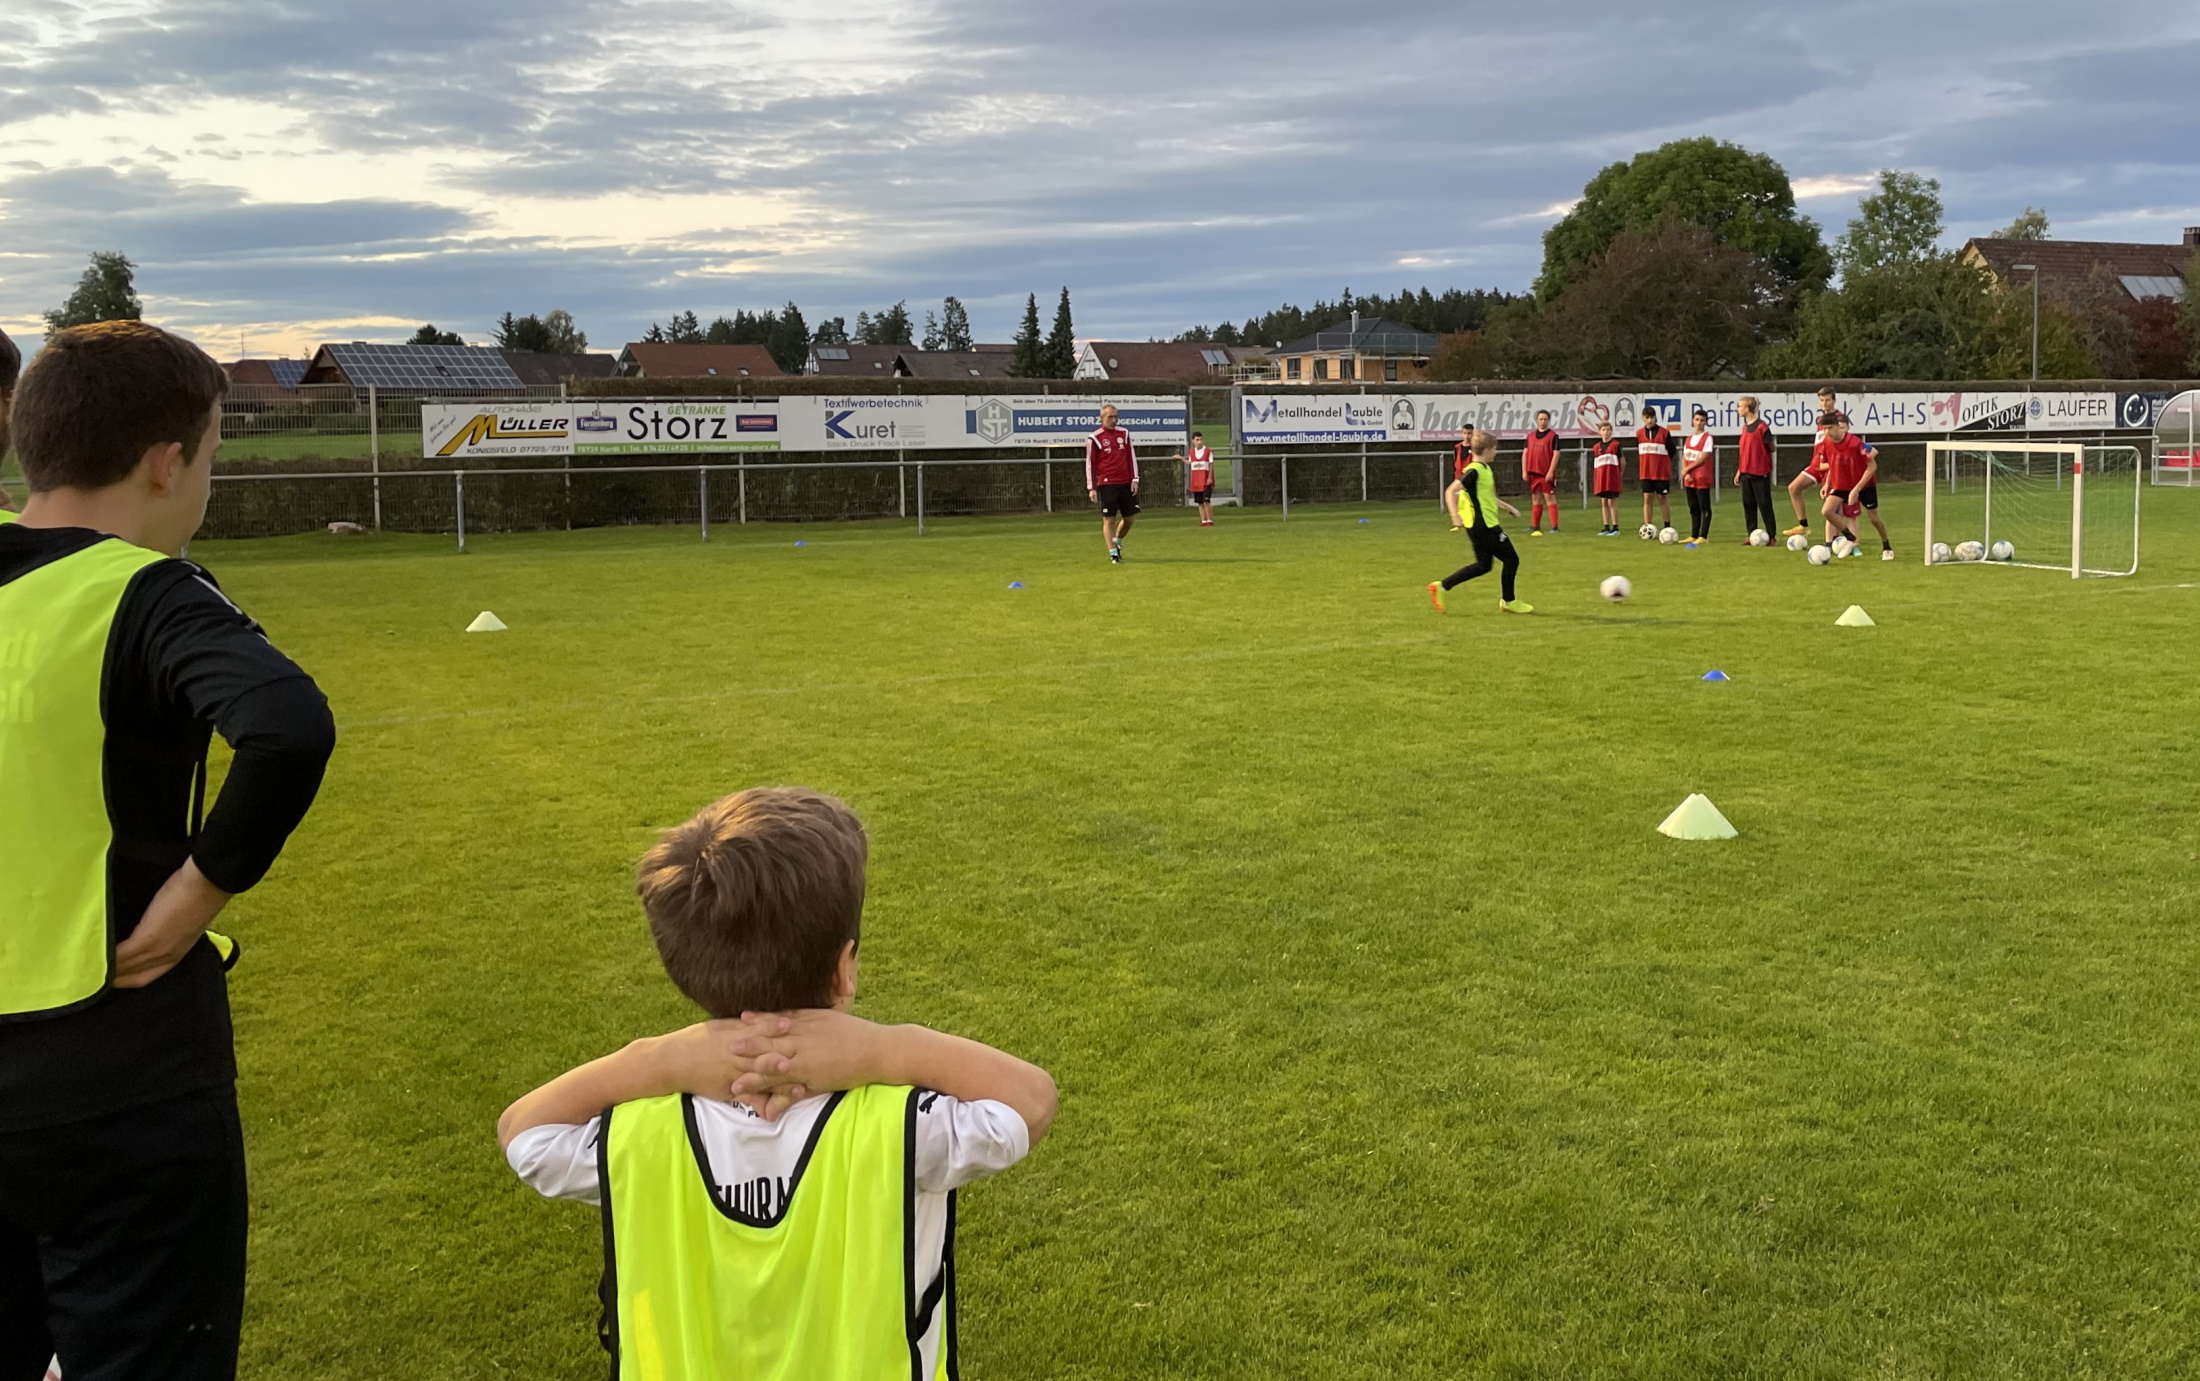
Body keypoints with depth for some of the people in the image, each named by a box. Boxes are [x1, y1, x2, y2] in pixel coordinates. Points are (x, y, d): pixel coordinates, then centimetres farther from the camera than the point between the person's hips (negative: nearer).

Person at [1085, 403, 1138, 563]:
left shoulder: (1124, 434, 9)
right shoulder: (1094, 438, -3)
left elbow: (1131, 456, 12)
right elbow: (1090, 463, -1)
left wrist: (1134, 479, 4)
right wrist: (1091, 488, -4)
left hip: (1126, 483, 4)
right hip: (1107, 484, -4)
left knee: (1130, 517, 7)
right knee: (1109, 519, -4)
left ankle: (1117, 543, 29)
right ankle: (1113, 553, 1)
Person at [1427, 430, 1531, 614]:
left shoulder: (1485, 469, 13)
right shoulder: (1474, 471, -17)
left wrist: (1508, 507, 27)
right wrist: (1455, 515, -31)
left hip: (1486, 525, 10)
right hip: (1483, 526, -10)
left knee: (1483, 566, 11)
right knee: (1511, 559, -1)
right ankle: (1508, 601, 11)